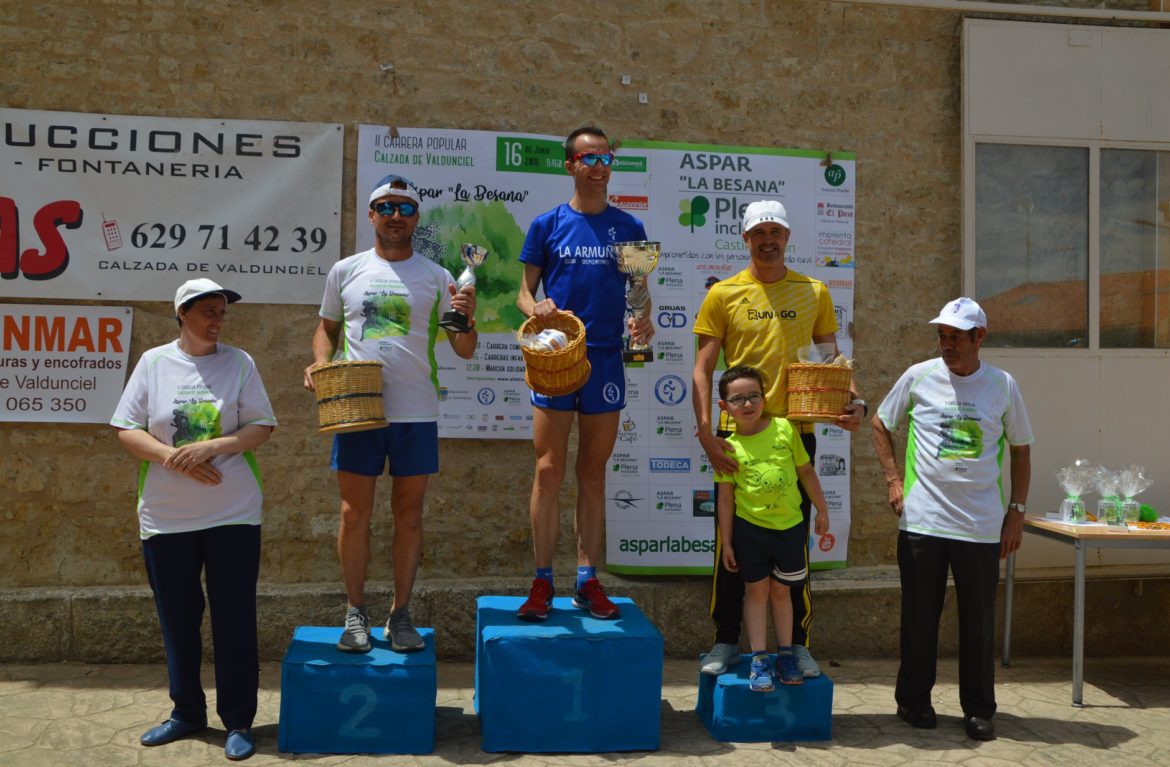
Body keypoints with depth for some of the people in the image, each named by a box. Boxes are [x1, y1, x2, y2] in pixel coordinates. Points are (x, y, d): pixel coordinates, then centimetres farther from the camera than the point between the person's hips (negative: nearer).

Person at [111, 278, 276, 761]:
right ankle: (187, 712, 29)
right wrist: (173, 458, -15)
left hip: (233, 514, -1)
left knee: (234, 619, 1)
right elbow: (127, 431, 0)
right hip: (165, 517, 2)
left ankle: (238, 722, 12)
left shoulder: (239, 363, 2)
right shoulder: (153, 363, 4)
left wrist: (212, 447, -17)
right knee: (177, 619, 12)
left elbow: (261, 427, -3)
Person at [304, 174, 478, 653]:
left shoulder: (436, 277, 5)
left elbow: (464, 351, 5)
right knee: (354, 512, 3)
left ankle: (400, 616, 19)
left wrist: (466, 317, -16)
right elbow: (326, 328, 18)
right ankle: (355, 614, 17)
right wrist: (321, 361, -2)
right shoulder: (345, 271, 8)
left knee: (409, 513, 6)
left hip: (416, 413, 0)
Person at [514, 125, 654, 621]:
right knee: (549, 471, -2)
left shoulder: (628, 227, 9)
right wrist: (536, 309, -16)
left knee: (593, 474, 7)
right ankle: (542, 584, 6)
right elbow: (525, 290, 6)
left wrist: (643, 321, -10)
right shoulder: (547, 225, 5)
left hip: (605, 361, 2)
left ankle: (588, 582, 14)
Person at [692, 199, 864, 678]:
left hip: (796, 431, 1)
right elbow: (703, 369, -3)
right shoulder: (723, 294, 0)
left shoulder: (814, 293, 6)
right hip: (738, 433, -1)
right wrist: (705, 431, -13)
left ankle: (798, 643, 20)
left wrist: (853, 401, -10)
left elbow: (833, 360, 9)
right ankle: (726, 641, 19)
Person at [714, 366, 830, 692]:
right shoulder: (729, 447, -6)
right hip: (749, 527, -1)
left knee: (780, 590, 13)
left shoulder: (784, 428, -3)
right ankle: (759, 661, 13)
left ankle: (786, 656, 25)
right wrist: (726, 542, -1)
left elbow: (805, 471, 7)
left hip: (789, 525, 1)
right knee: (756, 590, 5)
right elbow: (725, 497, -1)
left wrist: (822, 510, 11)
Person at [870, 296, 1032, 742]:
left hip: (982, 526, 0)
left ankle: (978, 709, 20)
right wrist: (893, 479, 2)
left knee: (979, 621, 6)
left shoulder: (1003, 386, 2)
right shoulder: (919, 377, 0)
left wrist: (1017, 512, 5)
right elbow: (880, 424, 12)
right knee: (919, 616, 8)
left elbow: (1021, 450, 10)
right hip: (921, 520, 0)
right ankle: (913, 700, 23)